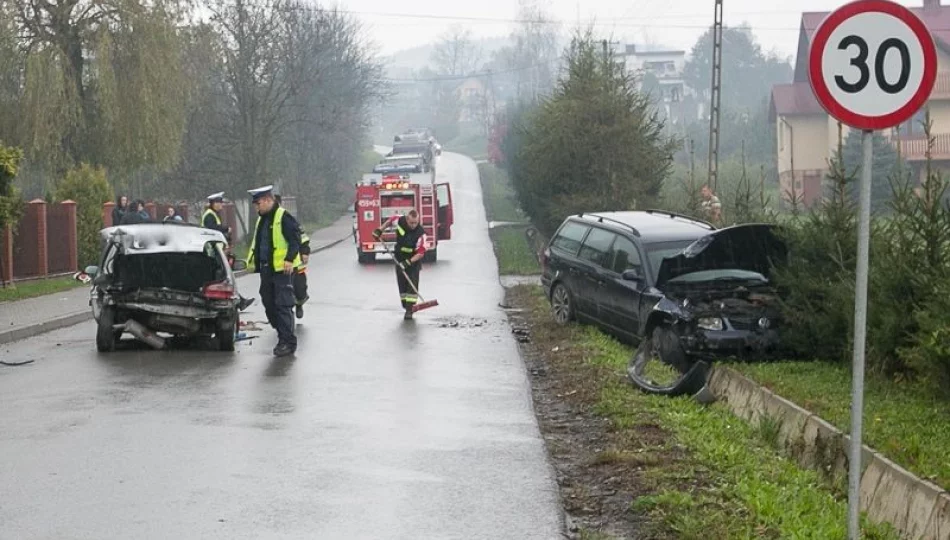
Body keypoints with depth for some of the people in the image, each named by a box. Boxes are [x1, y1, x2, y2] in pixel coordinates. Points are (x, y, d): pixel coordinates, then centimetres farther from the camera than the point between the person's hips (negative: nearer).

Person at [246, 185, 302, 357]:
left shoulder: (284, 217, -11)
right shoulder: (262, 219, 17)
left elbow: (295, 239, -16)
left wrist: (289, 259, -24)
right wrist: (252, 261, 23)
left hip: (282, 270, -9)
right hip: (266, 270, 9)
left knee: (283, 306, -10)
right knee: (269, 304, 12)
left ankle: (288, 342, -7)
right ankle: (283, 336, 23)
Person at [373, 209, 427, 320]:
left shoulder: (420, 233, -28)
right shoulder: (400, 221, -18)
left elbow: (421, 253, -28)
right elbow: (390, 220, 7)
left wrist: (409, 262, -36)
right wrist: (380, 230, 5)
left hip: (413, 260, -4)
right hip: (400, 259, 4)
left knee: (412, 284, -12)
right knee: (402, 283, 5)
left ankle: (410, 309, -13)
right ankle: (405, 306, 16)